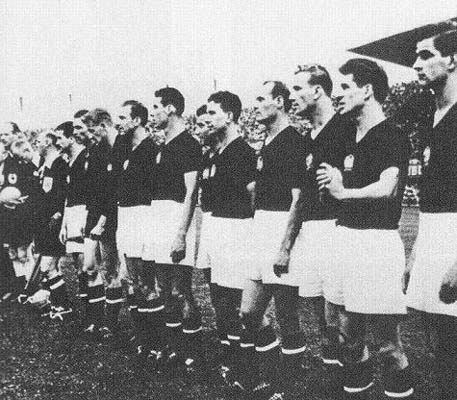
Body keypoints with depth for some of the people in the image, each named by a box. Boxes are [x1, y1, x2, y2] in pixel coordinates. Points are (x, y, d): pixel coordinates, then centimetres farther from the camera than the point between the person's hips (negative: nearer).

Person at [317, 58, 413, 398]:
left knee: (388, 340, 1)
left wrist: (342, 191, -13)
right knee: (350, 334, 15)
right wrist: (334, 180, -1)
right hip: (347, 239, 8)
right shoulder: (353, 139, 17)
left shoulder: (392, 137, -9)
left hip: (377, 240, -8)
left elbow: (387, 187, -24)